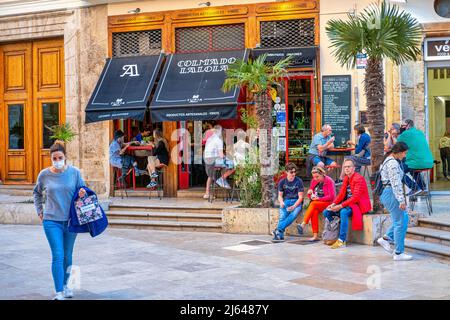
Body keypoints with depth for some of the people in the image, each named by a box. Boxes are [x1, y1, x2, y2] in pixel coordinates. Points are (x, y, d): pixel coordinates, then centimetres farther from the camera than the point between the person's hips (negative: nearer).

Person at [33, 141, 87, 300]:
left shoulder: (75, 172, -3)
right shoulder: (44, 175, -2)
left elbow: (81, 190, 9)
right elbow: (37, 193, 17)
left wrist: (82, 194, -13)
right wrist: (39, 211, 11)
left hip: (71, 220, 2)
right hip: (52, 221, -1)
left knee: (67, 256, 13)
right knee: (58, 256, -9)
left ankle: (65, 285, 33)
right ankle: (59, 292, -6)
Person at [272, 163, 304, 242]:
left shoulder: (299, 181, -1)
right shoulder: (282, 182, 7)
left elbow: (300, 197, -4)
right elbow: (280, 195, 9)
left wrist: (294, 206, -21)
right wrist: (281, 202, -15)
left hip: (297, 202, -2)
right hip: (286, 201, 2)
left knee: (293, 214, -35)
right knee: (282, 216, -30)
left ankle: (278, 230, -44)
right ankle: (280, 235, -42)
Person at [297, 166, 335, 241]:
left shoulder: (329, 181, -7)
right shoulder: (314, 181, 11)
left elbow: (331, 196, -14)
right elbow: (310, 195, 16)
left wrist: (319, 198, -18)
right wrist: (311, 194, -9)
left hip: (328, 203, -5)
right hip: (317, 204, 5)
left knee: (313, 204, -32)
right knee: (314, 212, -30)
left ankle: (303, 224, -38)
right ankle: (315, 236, -33)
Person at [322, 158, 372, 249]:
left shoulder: (359, 178, -14)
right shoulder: (346, 178, 12)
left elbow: (355, 197, -22)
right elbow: (341, 194, 8)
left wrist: (341, 206, -27)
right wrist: (333, 204, -10)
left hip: (359, 204, -9)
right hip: (348, 203, 9)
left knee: (343, 212, -38)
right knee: (326, 212, -2)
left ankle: (342, 240, -33)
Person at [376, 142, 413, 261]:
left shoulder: (388, 161, 16)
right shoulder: (393, 163, -17)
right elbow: (396, 183, -22)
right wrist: (401, 200, -21)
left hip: (387, 193, 10)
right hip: (392, 194, -10)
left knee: (403, 217, 18)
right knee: (400, 223, -3)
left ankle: (386, 238, 16)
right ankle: (399, 253, 3)